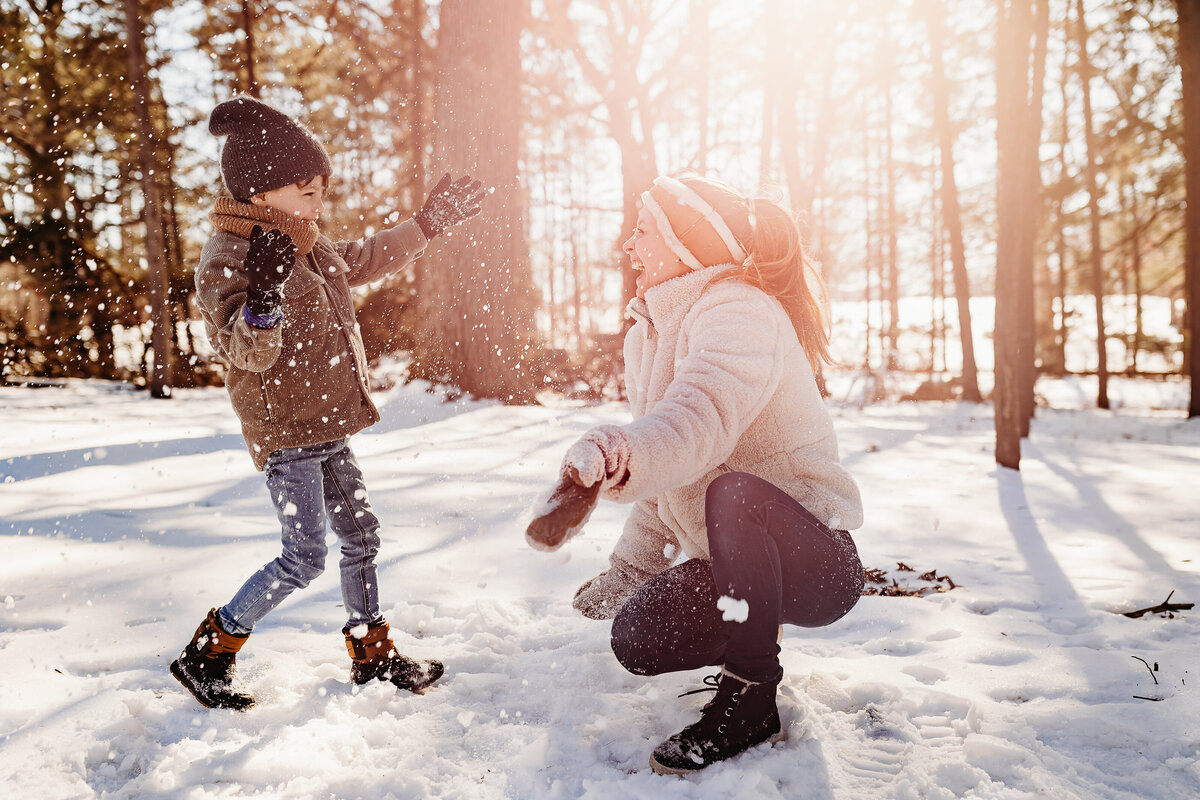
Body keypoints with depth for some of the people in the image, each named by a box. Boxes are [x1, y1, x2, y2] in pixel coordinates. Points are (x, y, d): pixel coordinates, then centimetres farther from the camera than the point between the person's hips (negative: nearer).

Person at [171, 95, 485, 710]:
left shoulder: (308, 248, 12)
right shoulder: (226, 258, -14)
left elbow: (366, 260, 30)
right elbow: (250, 353, -25)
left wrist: (429, 223, 28)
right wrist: (263, 297, -45)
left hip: (326, 426, 9)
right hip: (283, 430, -9)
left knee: (360, 534, 12)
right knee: (304, 556, -9)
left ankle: (373, 653, 27)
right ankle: (205, 654, 8)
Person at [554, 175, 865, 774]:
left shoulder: (739, 311, -18)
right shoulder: (650, 336, 10)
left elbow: (701, 415, -42)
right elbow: (665, 481, 17)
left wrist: (621, 454, -60)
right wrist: (627, 569, 15)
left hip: (818, 561, -8)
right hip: (738, 560, 8)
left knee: (731, 492, -37)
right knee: (637, 639, -11)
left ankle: (750, 699, -18)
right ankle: (755, 633, 18)